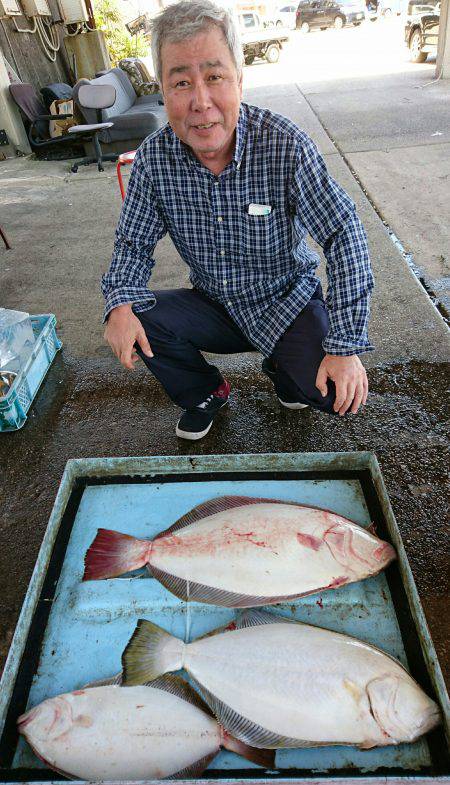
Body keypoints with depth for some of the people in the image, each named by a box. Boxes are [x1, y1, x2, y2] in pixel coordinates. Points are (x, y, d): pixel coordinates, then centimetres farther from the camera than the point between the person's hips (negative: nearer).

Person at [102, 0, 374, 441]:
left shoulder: (285, 145, -20)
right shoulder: (153, 157, -10)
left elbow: (344, 235, -19)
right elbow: (133, 244, -2)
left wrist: (346, 346, -26)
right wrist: (120, 304, -24)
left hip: (286, 301, -2)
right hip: (213, 306, 3)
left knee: (337, 394, -23)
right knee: (136, 320, -20)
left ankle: (283, 369, 16)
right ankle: (206, 393, 9)